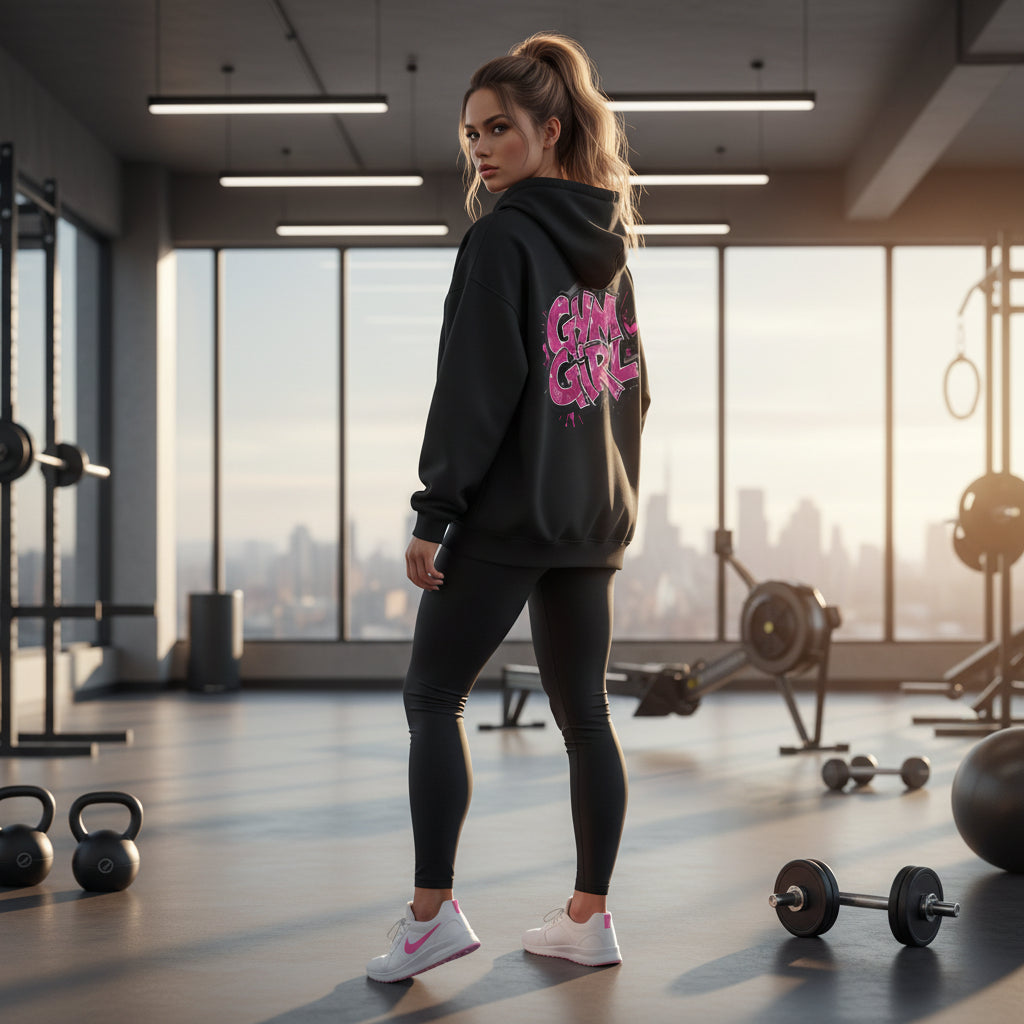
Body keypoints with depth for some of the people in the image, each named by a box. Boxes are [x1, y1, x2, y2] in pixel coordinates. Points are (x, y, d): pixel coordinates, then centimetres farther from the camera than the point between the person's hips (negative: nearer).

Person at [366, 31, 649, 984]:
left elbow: (474, 387, -16)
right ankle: (589, 917, 14)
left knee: (432, 696, 1)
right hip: (596, 515, 8)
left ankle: (432, 912, -2)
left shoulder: (501, 238, -11)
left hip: (511, 512, -8)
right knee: (584, 711, 9)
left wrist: (434, 512, -13)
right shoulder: (609, 245, 13)